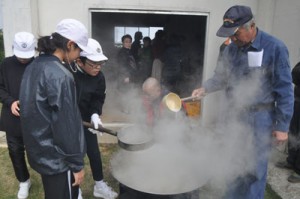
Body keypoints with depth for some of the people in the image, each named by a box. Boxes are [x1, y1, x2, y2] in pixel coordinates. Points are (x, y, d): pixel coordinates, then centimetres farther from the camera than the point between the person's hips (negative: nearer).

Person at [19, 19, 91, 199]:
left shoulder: (34, 66, 4)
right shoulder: (59, 75, -24)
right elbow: (65, 126, -24)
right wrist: (77, 164, -15)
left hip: (40, 151, 9)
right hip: (57, 158, -9)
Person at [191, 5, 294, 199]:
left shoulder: (275, 47, -14)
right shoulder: (231, 49, 2)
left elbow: (284, 90, -12)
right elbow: (221, 77, 13)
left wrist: (282, 125, -11)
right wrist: (205, 88, -7)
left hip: (260, 117, -5)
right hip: (234, 113, 6)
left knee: (254, 168, 6)